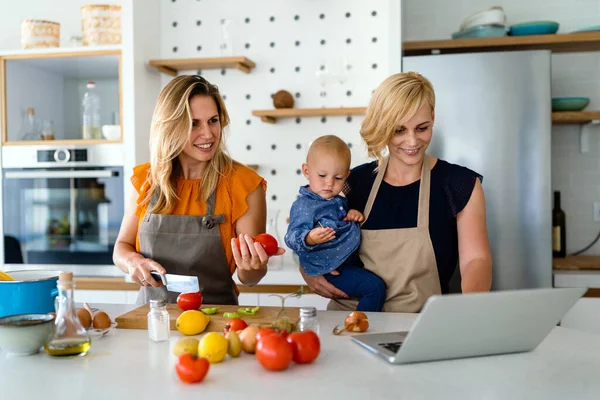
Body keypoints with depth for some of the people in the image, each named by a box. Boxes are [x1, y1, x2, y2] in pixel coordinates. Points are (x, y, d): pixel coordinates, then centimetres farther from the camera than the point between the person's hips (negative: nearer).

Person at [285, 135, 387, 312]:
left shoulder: (339, 201, 11)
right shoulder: (302, 205, -16)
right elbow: (292, 237, -25)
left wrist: (354, 215, 5)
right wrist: (309, 239, -47)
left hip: (348, 261, 10)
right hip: (329, 270, -10)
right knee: (375, 287, -18)